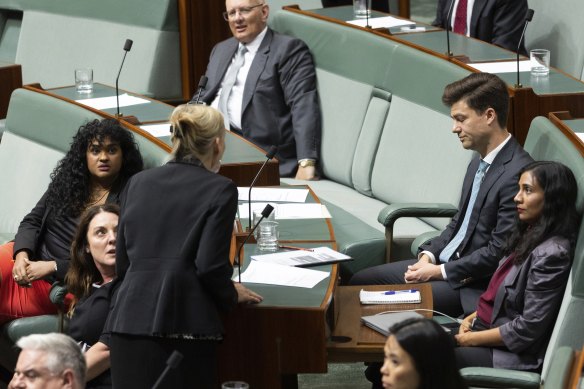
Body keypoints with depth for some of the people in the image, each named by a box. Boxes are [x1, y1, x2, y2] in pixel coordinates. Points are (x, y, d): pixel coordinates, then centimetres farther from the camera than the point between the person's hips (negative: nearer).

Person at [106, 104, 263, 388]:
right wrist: (232, 296, 12)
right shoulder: (220, 189, 0)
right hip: (185, 322, -4)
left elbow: (122, 263, 16)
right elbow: (210, 266, -7)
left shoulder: (138, 184, 15)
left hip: (129, 321, 4)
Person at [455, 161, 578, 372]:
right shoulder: (531, 234, 7)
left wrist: (473, 339, -14)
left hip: (516, 355, -9)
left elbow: (528, 329, -23)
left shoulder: (551, 254, -23)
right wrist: (475, 317, 3)